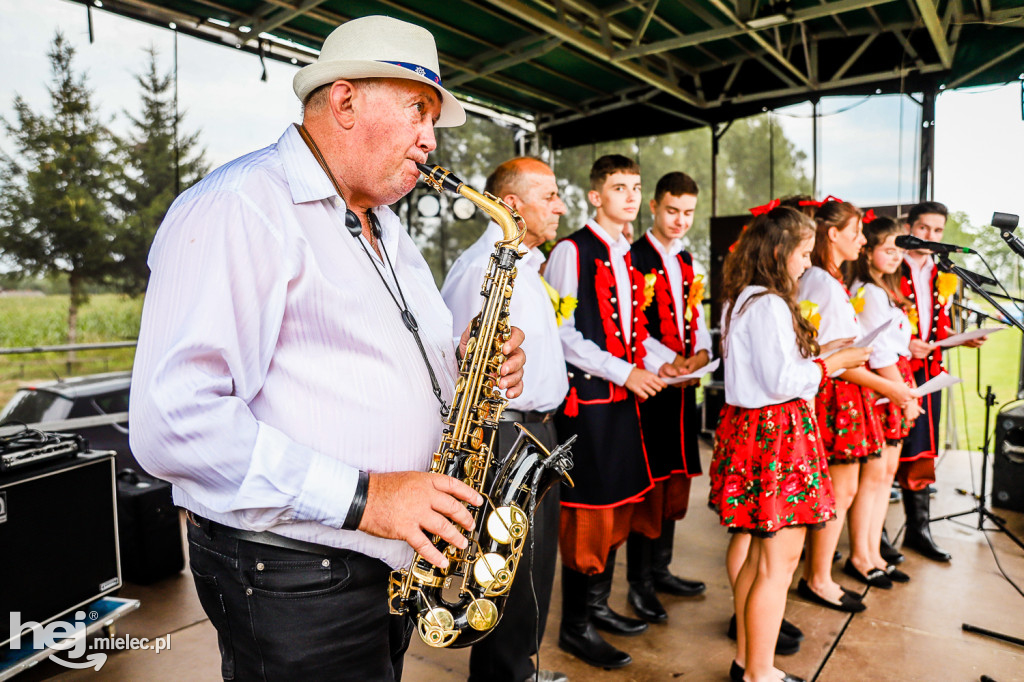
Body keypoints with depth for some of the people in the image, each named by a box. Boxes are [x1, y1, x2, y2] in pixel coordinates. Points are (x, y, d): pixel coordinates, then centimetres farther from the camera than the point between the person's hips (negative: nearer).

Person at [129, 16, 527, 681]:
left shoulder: (387, 228, 13)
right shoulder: (239, 208, -17)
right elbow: (174, 418, -26)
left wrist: (467, 370, -2)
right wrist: (358, 496, -27)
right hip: (293, 577, -8)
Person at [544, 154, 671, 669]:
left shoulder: (630, 257, 17)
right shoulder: (571, 251, -8)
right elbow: (562, 333, -15)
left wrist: (659, 363, 6)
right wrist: (624, 372, -16)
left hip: (625, 395, 8)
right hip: (588, 395, -8)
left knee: (620, 501, 14)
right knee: (587, 507, -1)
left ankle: (598, 605, 32)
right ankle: (575, 626, 16)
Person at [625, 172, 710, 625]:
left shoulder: (687, 260, 16)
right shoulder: (635, 257, -8)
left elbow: (696, 317, 18)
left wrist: (702, 352, -1)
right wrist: (669, 361, -18)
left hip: (683, 387, 7)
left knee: (675, 481, 13)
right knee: (649, 484, -2)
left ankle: (660, 570, 29)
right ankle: (639, 584, 13)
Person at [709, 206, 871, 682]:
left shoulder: (741, 299, 15)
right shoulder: (769, 304, -16)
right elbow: (782, 381, -20)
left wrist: (817, 355, 15)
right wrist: (834, 363, -6)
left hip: (750, 425, 11)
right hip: (776, 433, -11)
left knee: (761, 553, 18)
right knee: (779, 561, -1)